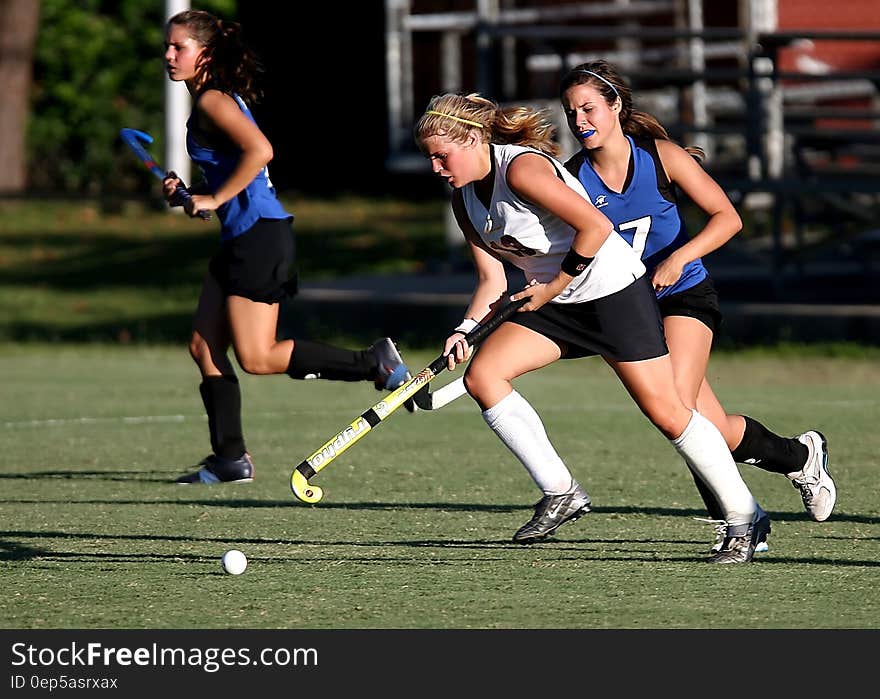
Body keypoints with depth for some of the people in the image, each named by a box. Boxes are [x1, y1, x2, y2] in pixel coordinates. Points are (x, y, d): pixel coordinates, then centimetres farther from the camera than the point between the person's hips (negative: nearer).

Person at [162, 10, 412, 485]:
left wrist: (215, 198, -21)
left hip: (259, 233, -10)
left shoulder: (213, 100, -12)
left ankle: (374, 363, -3)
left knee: (257, 357, -9)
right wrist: (187, 193, 11)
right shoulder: (209, 102, 17)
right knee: (204, 347, 8)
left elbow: (259, 151, -28)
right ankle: (230, 458, 11)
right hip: (242, 238, 10)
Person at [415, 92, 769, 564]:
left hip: (613, 290, -8)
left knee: (666, 413, -9)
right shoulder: (464, 200, 4)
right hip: (553, 302, 8)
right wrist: (466, 330, -10)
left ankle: (744, 519, 4)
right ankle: (559, 493, -3)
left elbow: (596, 226, -25)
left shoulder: (522, 169, -23)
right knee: (481, 375, -10)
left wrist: (553, 287, -18)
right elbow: (492, 279, 6)